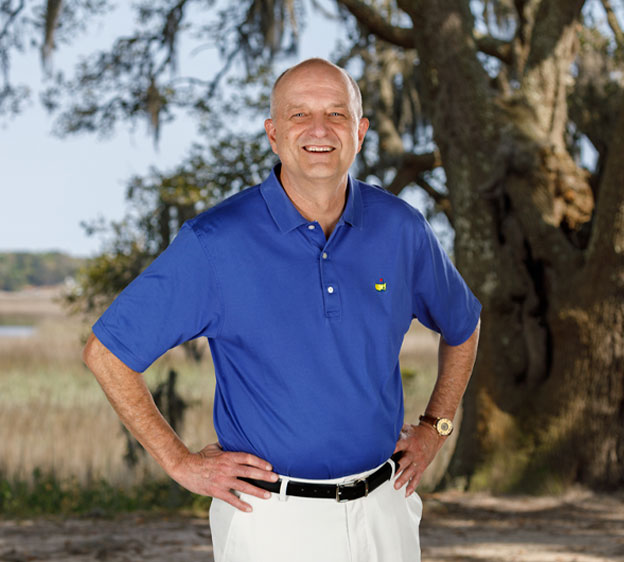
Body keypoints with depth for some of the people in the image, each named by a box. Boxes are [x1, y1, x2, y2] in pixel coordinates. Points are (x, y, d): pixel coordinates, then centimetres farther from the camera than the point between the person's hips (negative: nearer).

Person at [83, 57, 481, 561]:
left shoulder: (400, 230, 0)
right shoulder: (214, 243, -12)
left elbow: (463, 326, 20)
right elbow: (107, 352, -6)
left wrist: (435, 427, 10)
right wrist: (181, 463, -6)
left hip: (385, 510, 4)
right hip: (272, 516, -3)